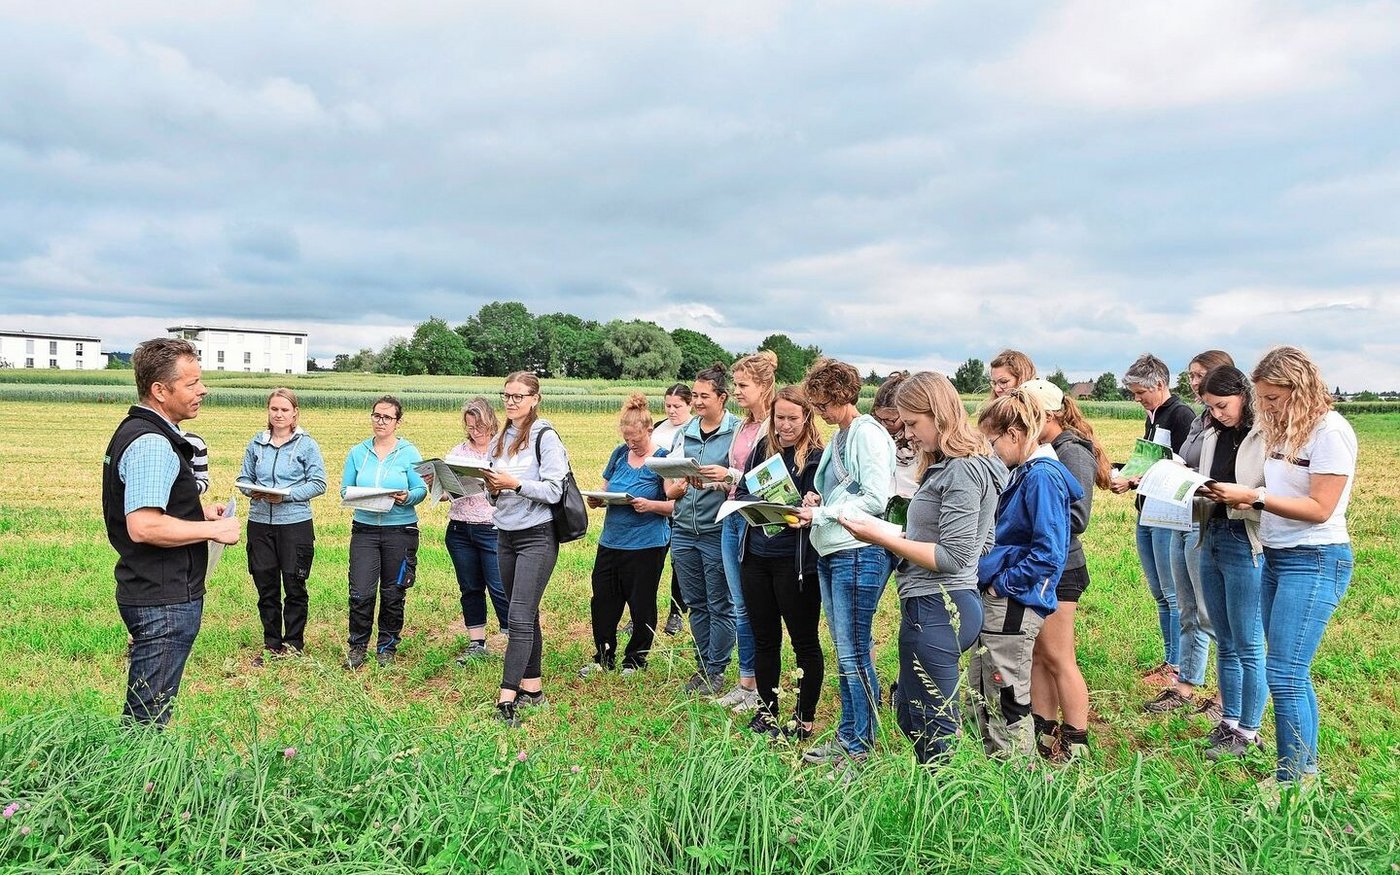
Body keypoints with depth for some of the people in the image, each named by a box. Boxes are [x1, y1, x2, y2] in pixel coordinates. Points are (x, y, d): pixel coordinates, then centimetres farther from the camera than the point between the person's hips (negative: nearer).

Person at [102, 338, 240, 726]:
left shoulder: (137, 432, 14)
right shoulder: (151, 444, -20)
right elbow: (144, 526, -29)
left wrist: (198, 512, 14)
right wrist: (213, 530, -18)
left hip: (150, 592, 11)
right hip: (164, 601, -11)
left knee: (143, 710, 19)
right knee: (149, 715, -2)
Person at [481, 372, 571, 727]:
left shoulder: (545, 437, -8)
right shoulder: (501, 439, 13)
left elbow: (554, 491, -14)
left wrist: (515, 484, -23)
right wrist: (492, 488, -3)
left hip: (537, 536, -7)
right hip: (505, 535, 7)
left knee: (520, 618, -12)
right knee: (526, 616, 13)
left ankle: (507, 699, -13)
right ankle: (532, 687, 21)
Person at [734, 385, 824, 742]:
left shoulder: (817, 457, -8)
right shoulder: (761, 449, 8)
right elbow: (741, 492, 12)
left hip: (795, 561, -5)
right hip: (756, 557, 6)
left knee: (804, 641, 5)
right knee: (764, 638, 15)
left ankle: (805, 719, 17)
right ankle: (767, 710, 29)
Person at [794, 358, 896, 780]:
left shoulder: (868, 433, -11)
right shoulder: (837, 436, 16)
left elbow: (875, 499, -18)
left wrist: (821, 514, -16)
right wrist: (816, 499, 5)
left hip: (859, 553, -10)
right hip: (830, 553, 10)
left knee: (854, 653, -4)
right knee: (843, 651, 15)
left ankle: (861, 749, 6)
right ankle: (846, 736, 25)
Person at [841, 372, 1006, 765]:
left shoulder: (962, 470, -16)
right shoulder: (952, 465, 14)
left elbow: (952, 557, -19)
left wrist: (883, 538, -18)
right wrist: (897, 538, 11)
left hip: (937, 609, -11)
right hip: (942, 604, 11)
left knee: (935, 729, 0)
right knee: (908, 711, 19)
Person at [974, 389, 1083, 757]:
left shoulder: (1042, 477, -17)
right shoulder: (1025, 473, 13)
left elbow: (1048, 552, -24)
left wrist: (1004, 584, -17)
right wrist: (991, 577, 13)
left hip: (1014, 606, -10)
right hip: (1000, 603, 10)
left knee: (1007, 702, 1)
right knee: (982, 695, 18)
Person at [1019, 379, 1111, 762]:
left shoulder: (1072, 452, -13)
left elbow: (1076, 518, -20)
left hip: (1058, 569, -8)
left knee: (1058, 658, 0)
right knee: (1036, 655, 13)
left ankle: (1076, 743, 11)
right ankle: (1044, 733, 24)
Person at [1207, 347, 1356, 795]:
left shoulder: (1330, 431, -14)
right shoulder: (1283, 428, 12)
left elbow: (1319, 509, -18)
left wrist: (1254, 497, -22)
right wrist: (1242, 499, -4)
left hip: (1315, 561, -9)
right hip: (1276, 557, 9)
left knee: (1284, 674, -9)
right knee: (1293, 672, 14)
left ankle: (1293, 779, 2)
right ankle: (1306, 768, 24)